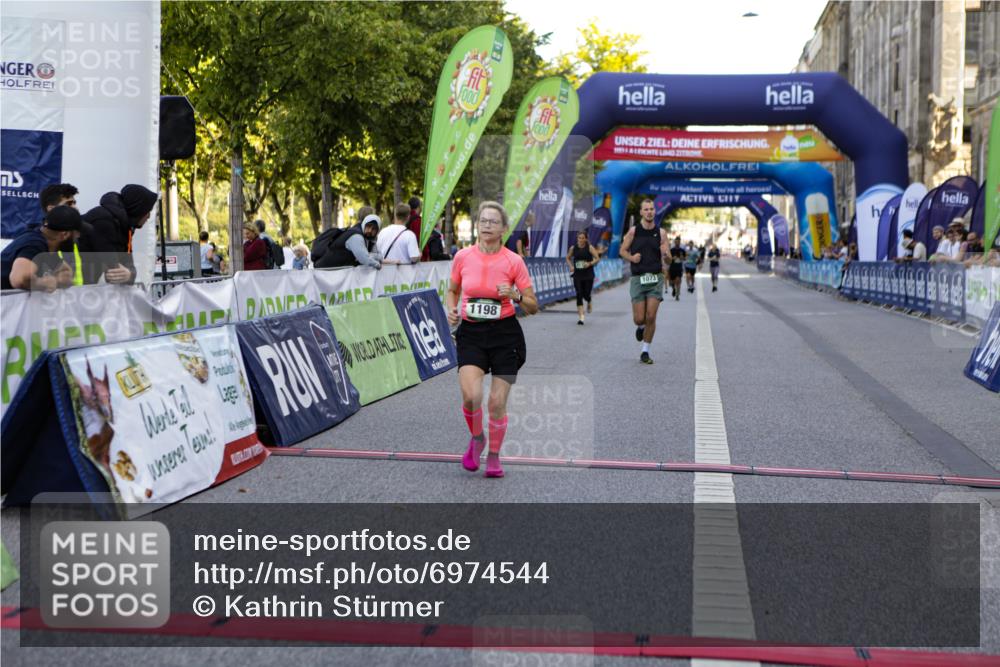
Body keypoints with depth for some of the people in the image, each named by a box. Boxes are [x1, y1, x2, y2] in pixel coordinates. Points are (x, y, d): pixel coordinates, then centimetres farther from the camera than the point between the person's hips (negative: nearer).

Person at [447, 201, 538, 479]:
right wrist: (452, 310, -2)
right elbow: (452, 290, 18)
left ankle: (494, 456, 23)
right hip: (470, 333, 1)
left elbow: (533, 307, 0)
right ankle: (476, 438, 12)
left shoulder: (514, 261, -5)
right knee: (471, 395, -19)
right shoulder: (462, 257, 0)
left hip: (505, 334, -1)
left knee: (497, 402, -1)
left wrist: (516, 295, -20)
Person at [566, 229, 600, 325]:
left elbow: (597, 258, -5)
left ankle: (589, 304, 39)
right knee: (579, 294, -7)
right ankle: (581, 317, -6)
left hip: (588, 275, -2)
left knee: (586, 294, 0)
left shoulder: (590, 248, -4)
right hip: (577, 275, 2)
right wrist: (571, 266, 1)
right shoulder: (573, 248, 3)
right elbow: (568, 258, 18)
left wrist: (590, 263, -21)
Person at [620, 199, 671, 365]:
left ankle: (645, 351, 7)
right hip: (638, 278, -1)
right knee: (639, 319, -2)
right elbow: (622, 251, 8)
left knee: (651, 317, -6)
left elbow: (668, 256, 5)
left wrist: (666, 253, -18)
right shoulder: (633, 231, 0)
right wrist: (631, 257, -12)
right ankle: (641, 327, 36)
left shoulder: (660, 233, 3)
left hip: (656, 278, 1)